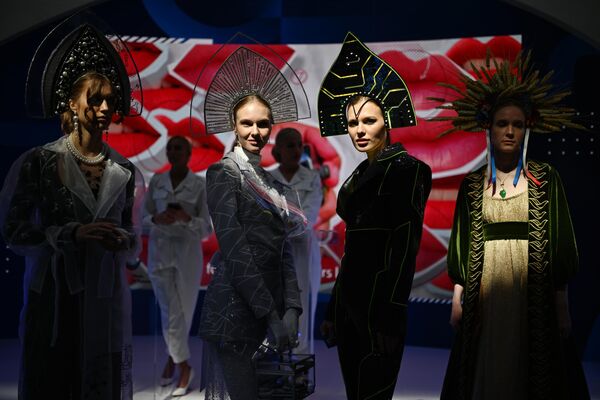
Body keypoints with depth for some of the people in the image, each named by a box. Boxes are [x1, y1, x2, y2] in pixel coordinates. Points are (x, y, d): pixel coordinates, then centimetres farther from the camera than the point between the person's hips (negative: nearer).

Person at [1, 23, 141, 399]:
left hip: (107, 298, 3)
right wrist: (73, 233, -17)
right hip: (55, 297, -3)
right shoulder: (40, 161, -3)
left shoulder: (124, 170, 7)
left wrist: (123, 241, -10)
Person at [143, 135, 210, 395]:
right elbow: (144, 215, 6)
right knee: (171, 311, 0)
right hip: (159, 250, 2)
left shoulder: (199, 185, -4)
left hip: (187, 252, -1)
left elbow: (206, 227, -5)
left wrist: (186, 218, -24)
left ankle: (173, 357, 28)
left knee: (184, 310, 8)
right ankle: (184, 367, 13)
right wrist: (157, 219, -15)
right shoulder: (156, 181, 3)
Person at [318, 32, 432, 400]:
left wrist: (388, 316, -19)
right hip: (349, 298, 8)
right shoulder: (361, 173, 15)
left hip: (378, 304, -8)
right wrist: (334, 310, 16)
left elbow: (404, 246, -15)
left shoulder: (405, 168, -9)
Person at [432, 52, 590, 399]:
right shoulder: (473, 184, 7)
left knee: (531, 370, 3)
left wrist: (561, 306, -4)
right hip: (485, 291, 2)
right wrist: (458, 298, 4)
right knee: (486, 372, 6)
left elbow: (559, 242, 0)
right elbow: (463, 244, 9)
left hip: (532, 292, -2)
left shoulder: (545, 179, 1)